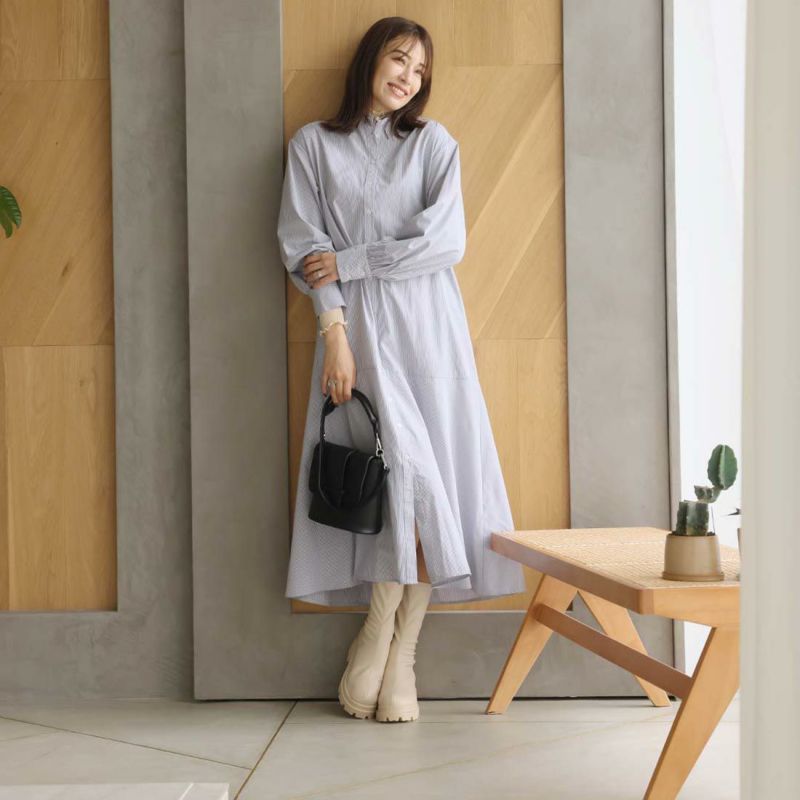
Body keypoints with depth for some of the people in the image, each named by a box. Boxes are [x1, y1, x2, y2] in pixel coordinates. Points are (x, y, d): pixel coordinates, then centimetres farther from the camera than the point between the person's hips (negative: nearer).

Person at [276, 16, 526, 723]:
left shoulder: (434, 142, 12)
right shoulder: (313, 145, 10)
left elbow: (445, 242, -1)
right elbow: (304, 251, 2)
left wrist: (349, 261, -5)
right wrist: (335, 333, -10)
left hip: (426, 324, 2)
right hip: (354, 324, -2)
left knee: (429, 474, -7)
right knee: (405, 468, -16)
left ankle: (390, 647, -1)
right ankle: (393, 653, -5)